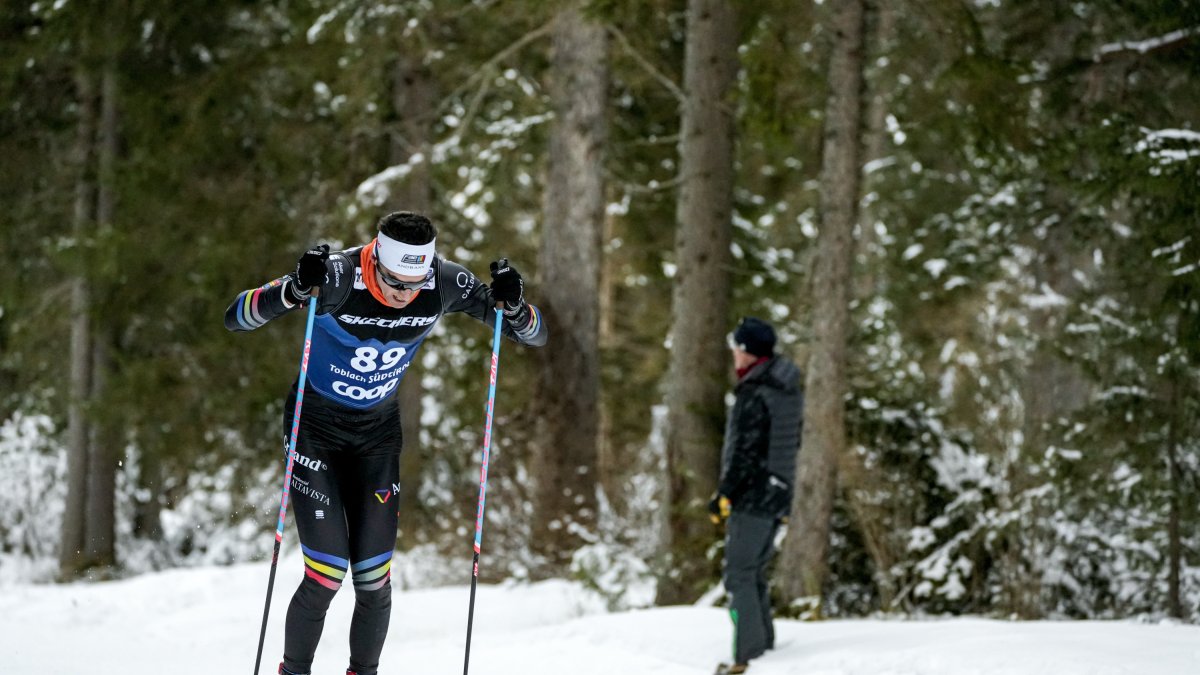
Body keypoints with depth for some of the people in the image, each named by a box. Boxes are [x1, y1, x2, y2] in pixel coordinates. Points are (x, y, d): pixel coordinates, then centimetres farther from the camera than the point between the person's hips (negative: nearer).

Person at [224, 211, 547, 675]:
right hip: (315, 425, -3)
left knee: (374, 578, -1)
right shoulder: (339, 277, -28)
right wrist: (296, 290, -46)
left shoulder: (444, 284, -18)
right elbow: (235, 318, -28)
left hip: (377, 432, 3)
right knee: (326, 574, -11)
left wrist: (513, 306, -32)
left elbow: (535, 336, -9)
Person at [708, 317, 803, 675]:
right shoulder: (789, 392, 9)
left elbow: (744, 454, -20)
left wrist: (723, 496, -13)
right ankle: (764, 644, 22)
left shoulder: (754, 396, -19)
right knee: (754, 573, 19)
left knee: (739, 575, -4)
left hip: (751, 498, -9)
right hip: (778, 496, 9)